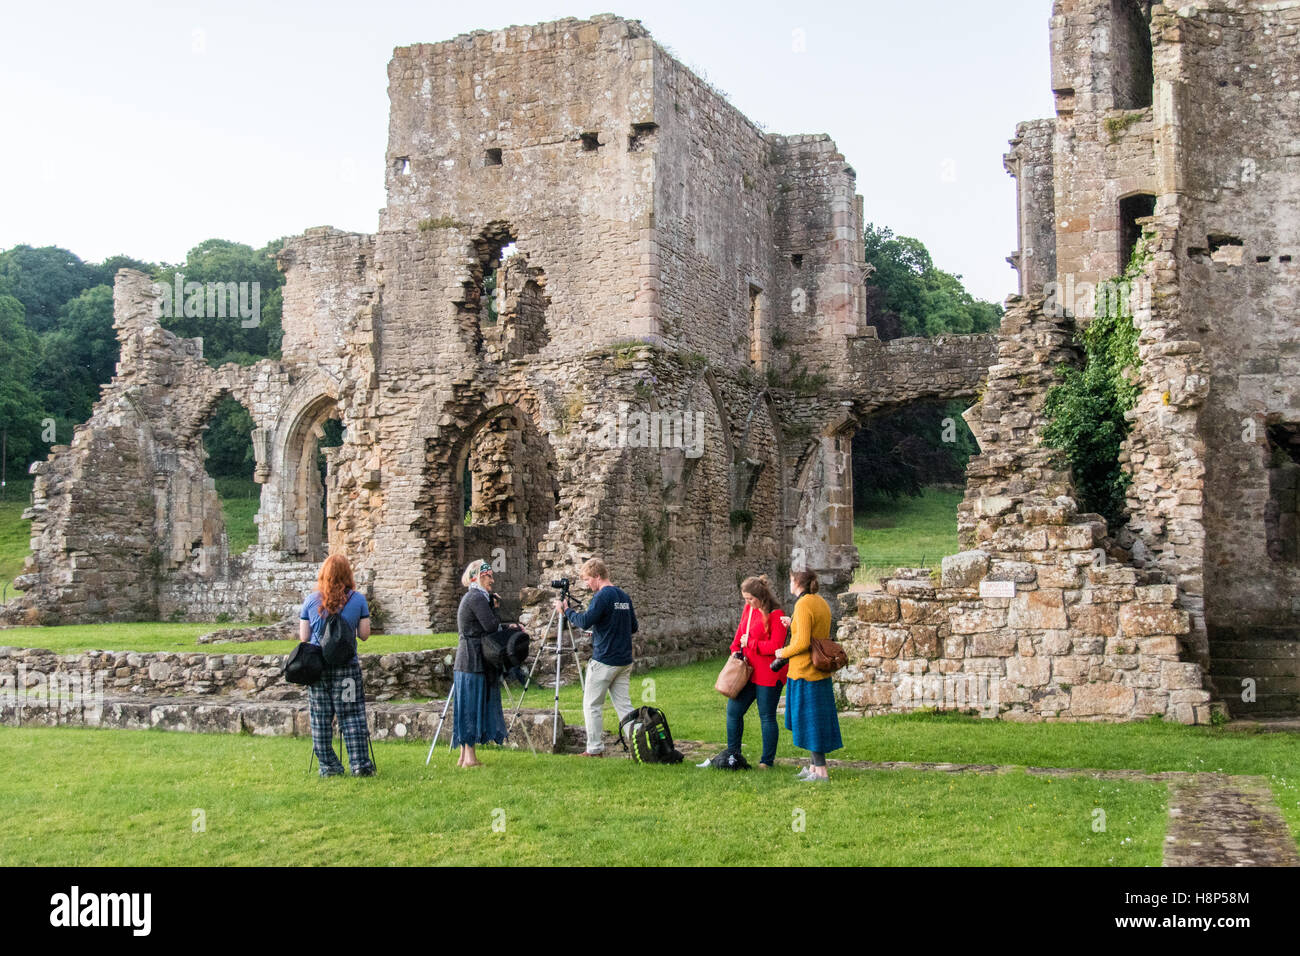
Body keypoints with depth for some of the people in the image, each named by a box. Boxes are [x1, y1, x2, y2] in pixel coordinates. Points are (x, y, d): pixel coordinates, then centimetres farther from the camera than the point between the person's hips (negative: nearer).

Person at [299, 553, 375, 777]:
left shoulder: (311, 600, 0)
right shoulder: (357, 599, -3)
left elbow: (303, 636, 3)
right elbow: (364, 634, 0)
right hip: (347, 666, -1)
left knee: (321, 719, 8)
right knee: (352, 716, 3)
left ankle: (328, 766, 11)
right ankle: (360, 764, 1)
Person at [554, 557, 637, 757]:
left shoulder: (602, 596, -13)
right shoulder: (624, 596, 13)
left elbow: (585, 622, -22)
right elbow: (633, 627, 19)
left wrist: (566, 610, -8)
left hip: (603, 661, -8)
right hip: (625, 661, 8)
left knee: (592, 705, 4)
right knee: (624, 705, 8)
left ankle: (595, 749, 7)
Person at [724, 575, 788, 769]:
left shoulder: (775, 615, -15)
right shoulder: (748, 609, 8)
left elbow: (775, 646, -20)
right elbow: (740, 632, 18)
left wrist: (750, 643, -14)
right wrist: (736, 650, 2)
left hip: (768, 675, -8)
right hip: (748, 671, 8)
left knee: (767, 717, 2)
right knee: (733, 710, 10)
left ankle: (767, 761, 13)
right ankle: (732, 754, 24)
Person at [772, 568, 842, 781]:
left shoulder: (803, 606, -18)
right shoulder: (821, 602, 9)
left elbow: (803, 642, -25)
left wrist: (784, 652, -8)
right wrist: (793, 625, 17)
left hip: (804, 672, -9)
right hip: (821, 670, 9)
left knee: (810, 720, -1)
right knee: (816, 719, 16)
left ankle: (821, 770, 3)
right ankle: (814, 766, 24)